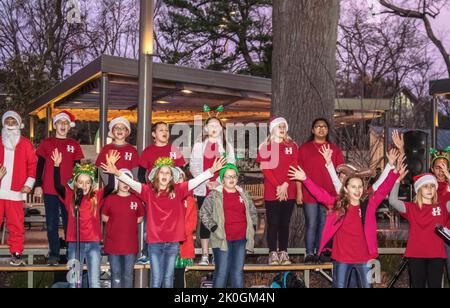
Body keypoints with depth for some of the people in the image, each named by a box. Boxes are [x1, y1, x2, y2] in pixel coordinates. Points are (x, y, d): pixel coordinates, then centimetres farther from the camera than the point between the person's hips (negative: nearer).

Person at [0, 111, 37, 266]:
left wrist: (29, 184, -2)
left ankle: (16, 254, 5)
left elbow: (33, 164, 6)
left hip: (16, 190, -1)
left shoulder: (25, 143, 9)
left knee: (16, 224, -2)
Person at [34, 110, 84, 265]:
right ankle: (54, 254, 8)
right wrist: (38, 186, 0)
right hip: (50, 190, 0)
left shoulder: (74, 145, 10)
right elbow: (40, 166, 7)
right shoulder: (46, 143, 7)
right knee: (52, 224, 2)